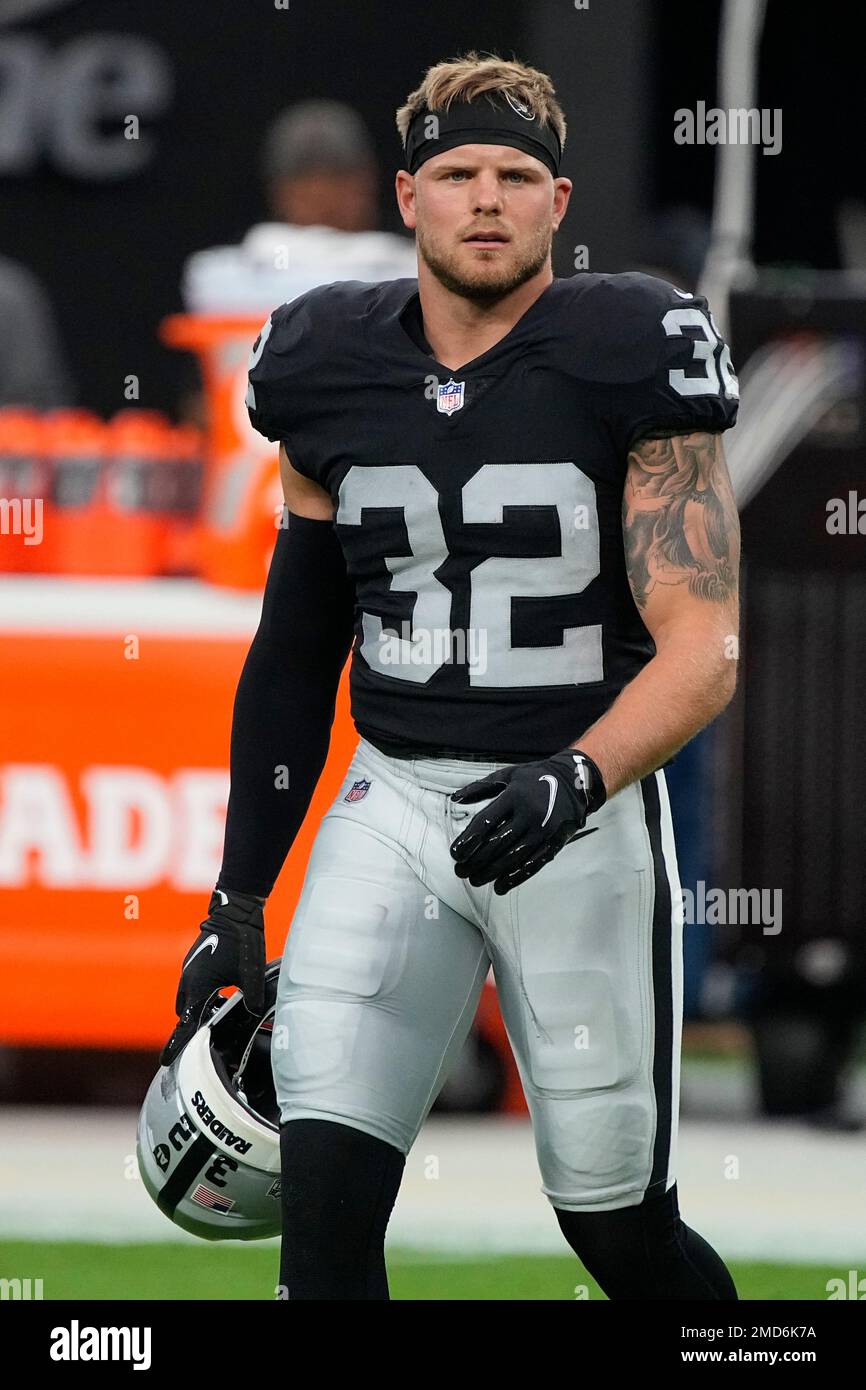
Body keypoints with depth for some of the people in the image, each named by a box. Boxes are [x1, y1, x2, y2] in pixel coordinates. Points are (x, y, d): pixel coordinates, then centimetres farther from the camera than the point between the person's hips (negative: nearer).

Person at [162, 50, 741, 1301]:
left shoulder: (631, 362, -9)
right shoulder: (330, 370, 3)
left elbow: (703, 651, -13)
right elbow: (295, 650, 13)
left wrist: (577, 779, -32)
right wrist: (238, 902, 12)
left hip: (584, 819, -3)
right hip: (393, 806, 3)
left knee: (619, 1230, 5)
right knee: (325, 1202, -12)